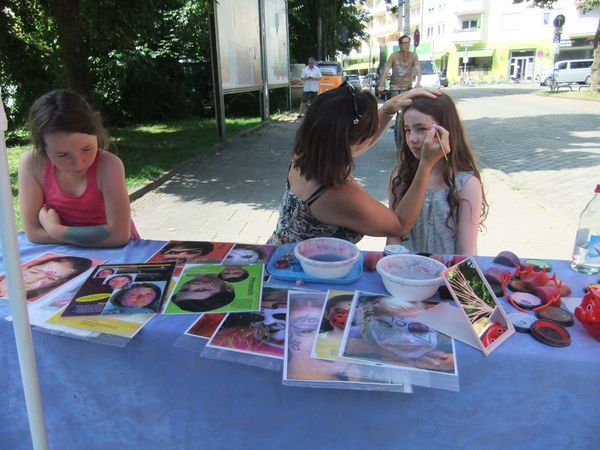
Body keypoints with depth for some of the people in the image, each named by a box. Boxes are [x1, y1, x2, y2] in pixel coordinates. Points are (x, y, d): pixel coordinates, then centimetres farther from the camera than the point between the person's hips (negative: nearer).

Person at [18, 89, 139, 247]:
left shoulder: (109, 165, -22)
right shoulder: (32, 164, -15)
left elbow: (120, 235, -26)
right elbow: (33, 232, -15)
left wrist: (55, 230, -20)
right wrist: (102, 236, -20)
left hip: (116, 254, -1)